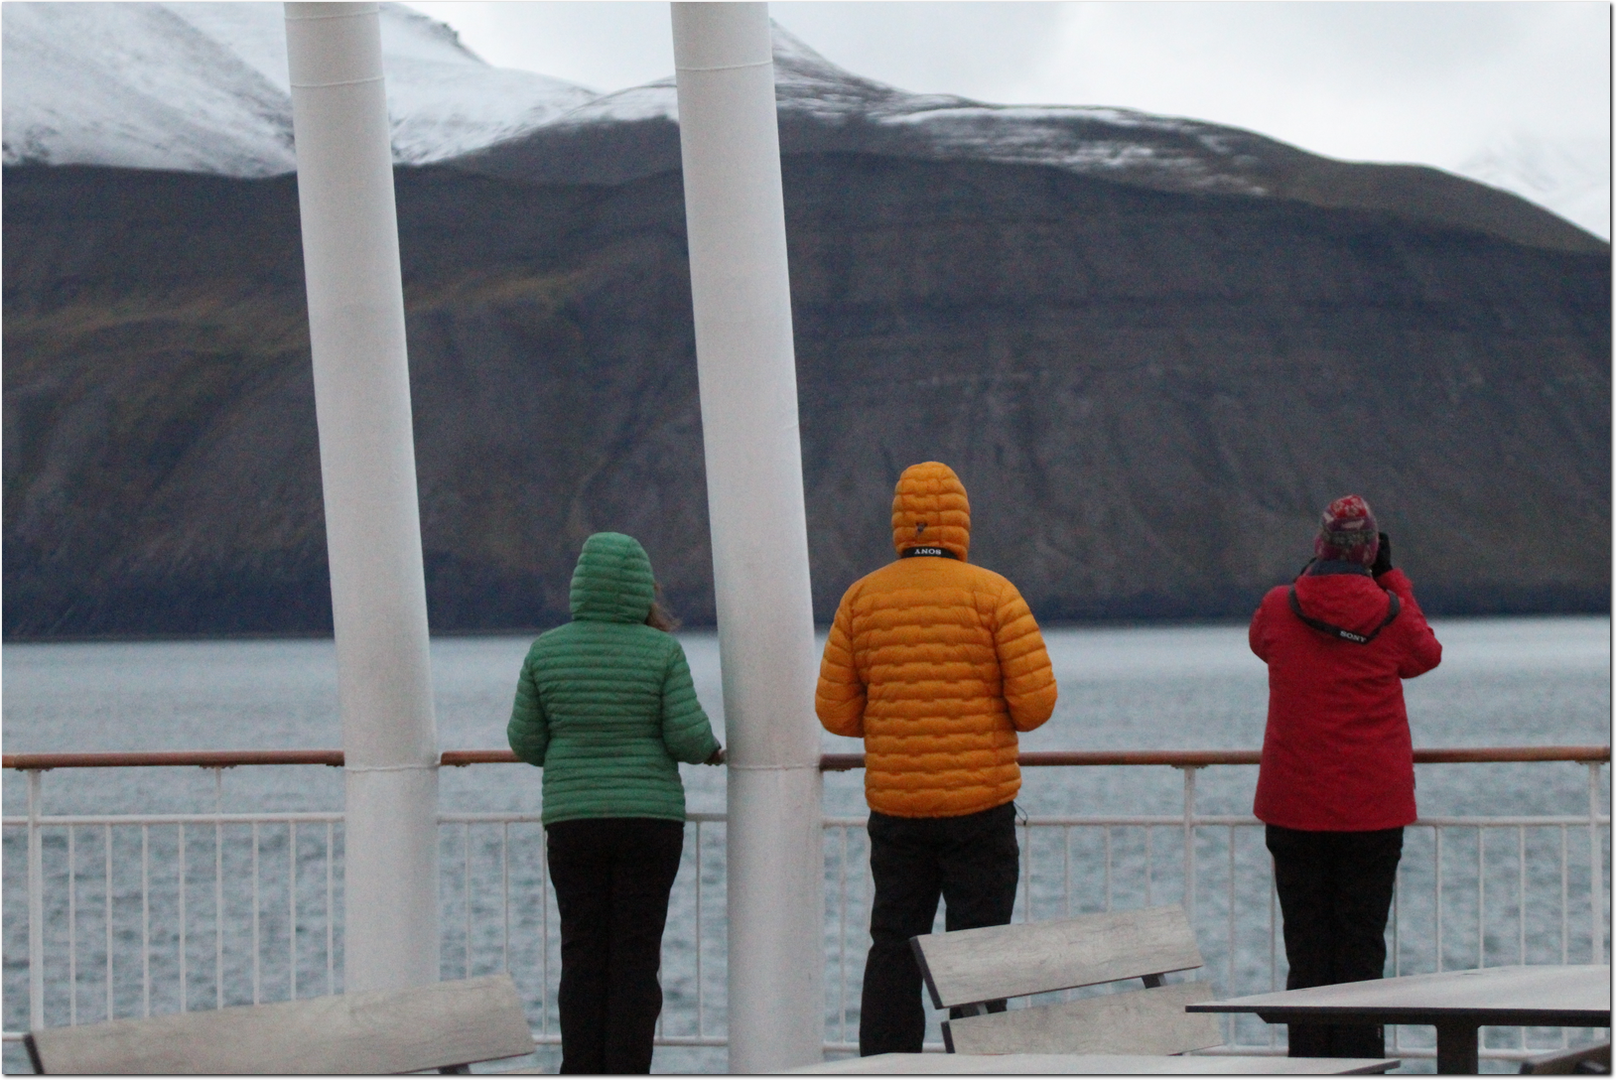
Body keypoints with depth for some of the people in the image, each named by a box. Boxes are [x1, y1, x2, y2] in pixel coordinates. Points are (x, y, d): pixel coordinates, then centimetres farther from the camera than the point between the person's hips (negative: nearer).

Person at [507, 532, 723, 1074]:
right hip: (650, 820, -1)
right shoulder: (661, 651, -7)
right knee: (637, 960, 2)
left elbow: (526, 743, 2)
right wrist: (709, 749, 13)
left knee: (583, 961, 5)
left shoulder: (546, 651, -2)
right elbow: (687, 736, -9)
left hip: (573, 820, 1)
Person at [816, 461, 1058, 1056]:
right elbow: (1036, 699, -10)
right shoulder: (991, 594, -6)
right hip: (980, 806, -3)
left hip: (894, 807, 3)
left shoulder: (862, 598, 2)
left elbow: (836, 711, 3)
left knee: (893, 950, 9)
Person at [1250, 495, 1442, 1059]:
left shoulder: (1279, 609, -4)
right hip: (1374, 808, -1)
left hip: (1294, 806, 1)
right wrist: (1390, 579, 15)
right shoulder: (1390, 614, -7)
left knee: (1306, 946, 6)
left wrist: (1313, 575, 20)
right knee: (1363, 942, 4)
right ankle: (1359, 1058, 2)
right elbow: (1425, 655, 14)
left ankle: (1309, 1059, 4)